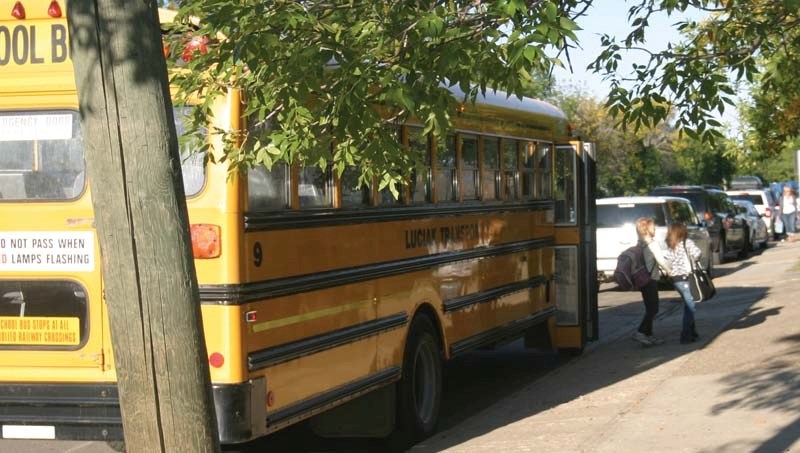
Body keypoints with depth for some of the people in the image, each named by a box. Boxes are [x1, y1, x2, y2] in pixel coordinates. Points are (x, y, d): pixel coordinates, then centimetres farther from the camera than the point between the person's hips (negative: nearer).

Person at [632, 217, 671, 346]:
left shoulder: (640, 244, 10)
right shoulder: (652, 244, -14)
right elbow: (661, 260, -14)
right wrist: (669, 271, 1)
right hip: (651, 279, -9)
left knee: (650, 309, 14)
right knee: (653, 309, -7)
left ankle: (649, 335, 15)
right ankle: (640, 332, -15)